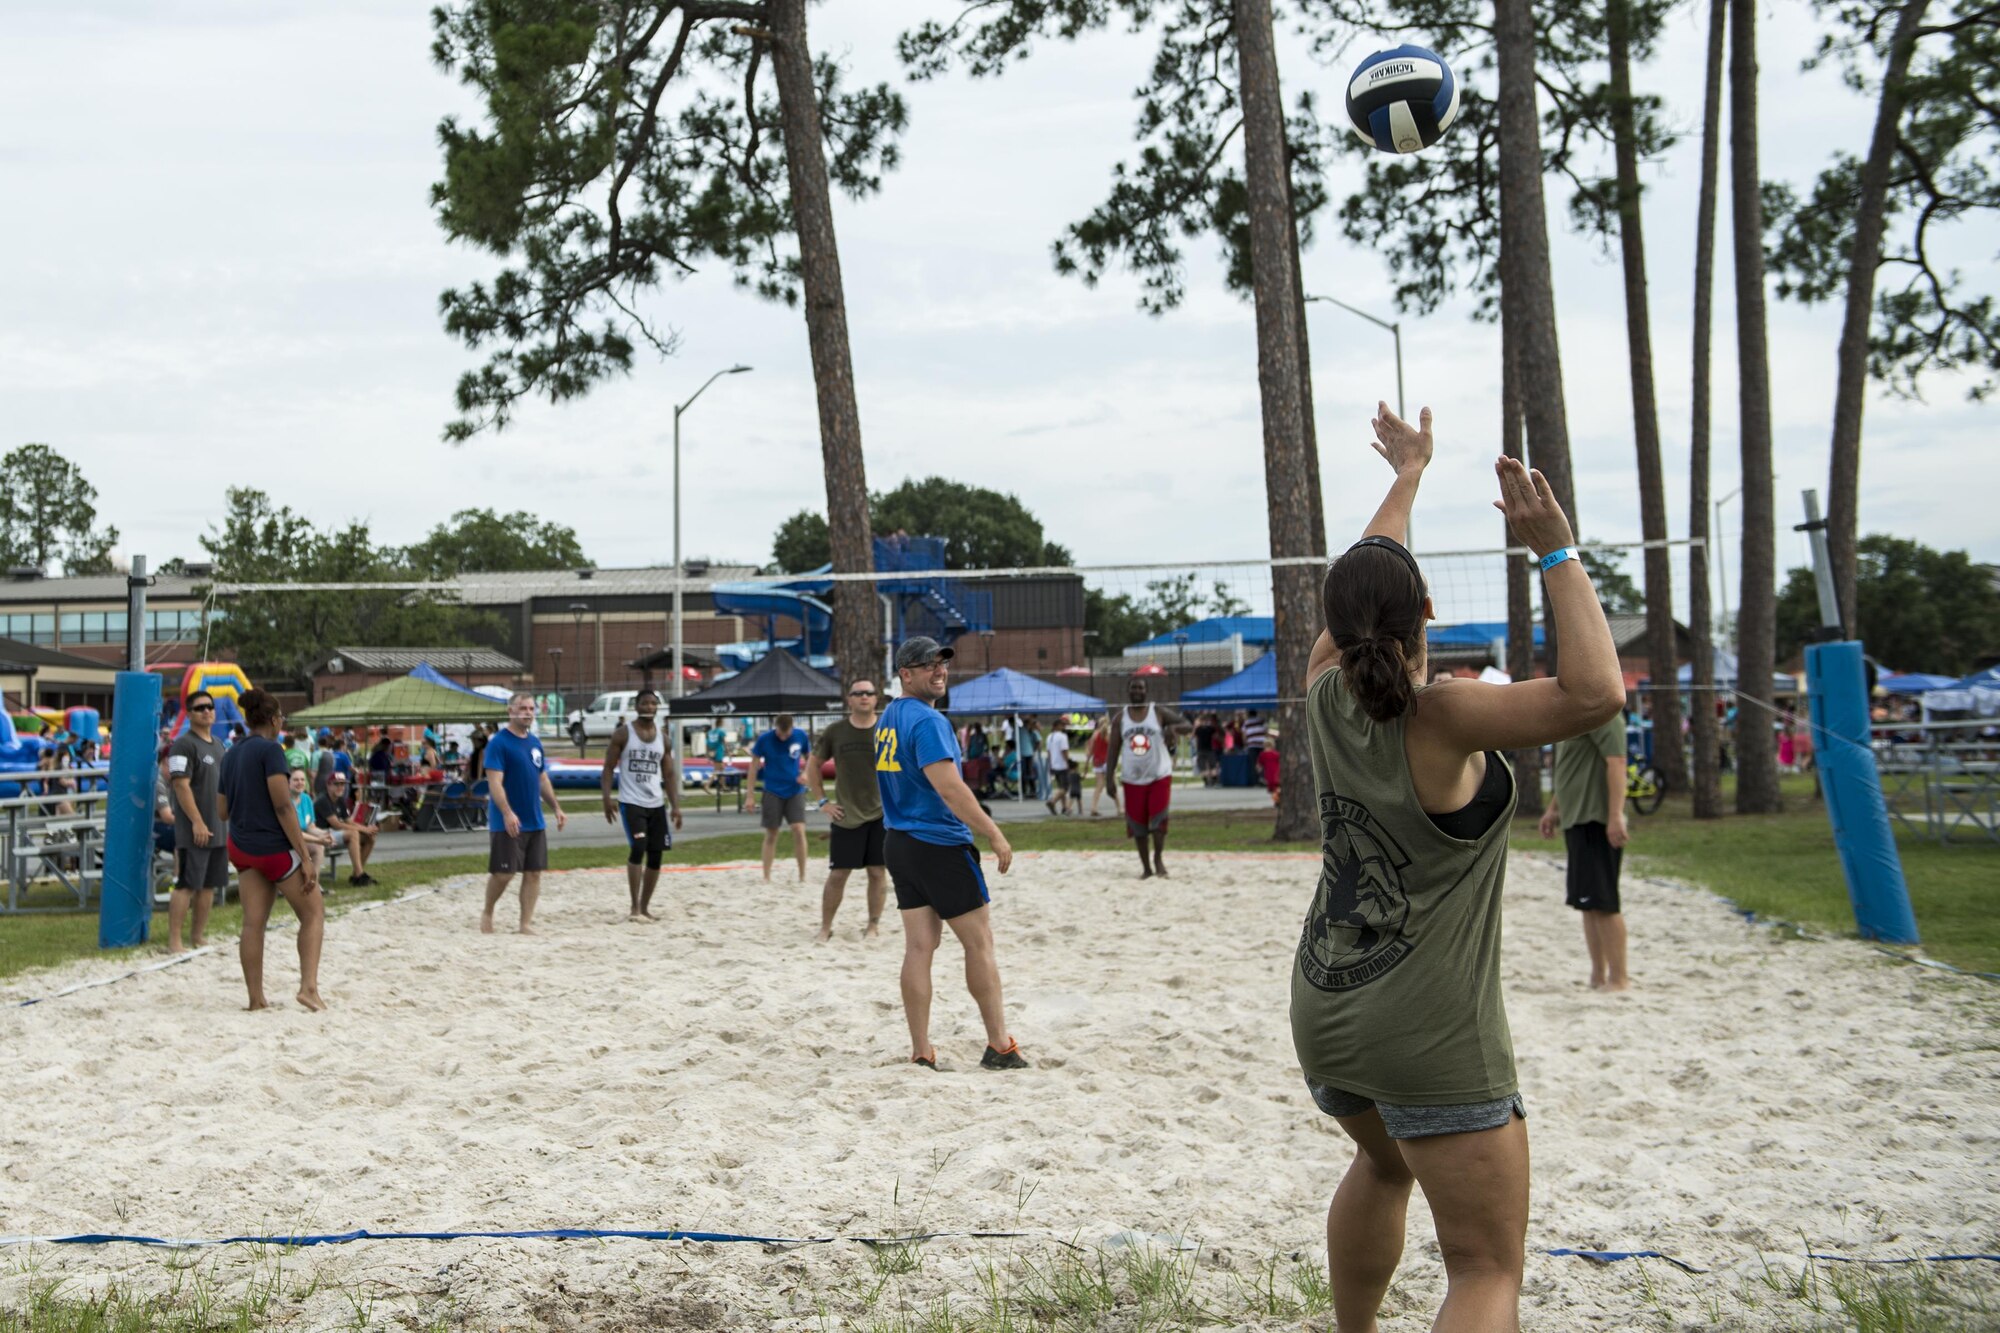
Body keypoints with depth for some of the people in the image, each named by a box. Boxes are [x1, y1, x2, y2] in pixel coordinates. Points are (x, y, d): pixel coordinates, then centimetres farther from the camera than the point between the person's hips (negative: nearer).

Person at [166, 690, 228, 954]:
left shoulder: (218, 744, 16)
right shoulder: (184, 744, -10)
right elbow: (181, 785, -17)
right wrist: (197, 822, -20)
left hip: (218, 829, 8)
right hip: (194, 830, -8)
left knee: (209, 885, 11)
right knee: (186, 885, -8)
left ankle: (199, 937, 19)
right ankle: (174, 942, -4)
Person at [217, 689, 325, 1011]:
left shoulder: (231, 754, 10)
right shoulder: (270, 749, -13)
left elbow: (222, 812, 15)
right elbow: (283, 807, -19)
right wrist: (306, 856, -18)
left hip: (241, 848, 7)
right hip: (275, 848, -7)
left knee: (253, 923, 5)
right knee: (313, 914, 5)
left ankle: (256, 998, 4)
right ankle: (309, 986, -7)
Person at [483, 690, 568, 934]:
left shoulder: (535, 742, 12)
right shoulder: (498, 742, -10)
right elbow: (494, 782, -18)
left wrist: (557, 808, 13)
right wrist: (508, 813, -28)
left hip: (535, 821, 7)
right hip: (508, 823, -7)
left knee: (534, 872, 5)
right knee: (503, 873, -3)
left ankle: (526, 924, 11)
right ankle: (487, 914, 20)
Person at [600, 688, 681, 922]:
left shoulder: (662, 737, 10)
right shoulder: (623, 733, -3)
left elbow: (669, 774, 12)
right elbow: (609, 767, -4)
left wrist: (675, 805, 3)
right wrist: (607, 798, -17)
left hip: (656, 804, 5)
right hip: (631, 802, -5)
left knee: (655, 855, 5)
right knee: (638, 848, -19)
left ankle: (645, 907, 17)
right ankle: (635, 907, -12)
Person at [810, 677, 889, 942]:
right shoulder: (834, 732, 0)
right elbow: (813, 766, 11)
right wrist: (823, 801, 3)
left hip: (882, 814, 0)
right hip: (846, 815, 0)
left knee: (878, 871, 4)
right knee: (837, 874, 1)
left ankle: (874, 925, 17)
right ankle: (825, 927, 14)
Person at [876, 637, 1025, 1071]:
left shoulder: (887, 719, 13)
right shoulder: (927, 721, -17)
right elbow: (950, 788, -24)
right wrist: (995, 835, -19)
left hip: (898, 843, 8)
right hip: (939, 844, -8)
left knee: (919, 947, 7)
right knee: (979, 942, 3)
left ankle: (921, 1053, 7)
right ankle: (1000, 1046, 9)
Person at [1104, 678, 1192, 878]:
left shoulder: (1159, 713, -4)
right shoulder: (1119, 718, 2)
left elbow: (1188, 727, -5)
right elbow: (1114, 749, 3)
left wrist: (1173, 727, -27)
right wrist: (1110, 777, -4)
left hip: (1159, 776, -2)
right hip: (1132, 779, 2)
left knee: (1158, 820, -11)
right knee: (1137, 824, 4)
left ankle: (1158, 858, 9)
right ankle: (1145, 867, 16)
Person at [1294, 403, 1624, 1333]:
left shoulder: (1325, 696, -1)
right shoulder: (1440, 718, -18)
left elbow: (1360, 589, 16)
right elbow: (1594, 693, -27)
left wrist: (1408, 475, 28)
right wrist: (1554, 549, -21)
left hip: (1324, 1014, 7)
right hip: (1432, 1037, -7)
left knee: (1383, 1162, 35)